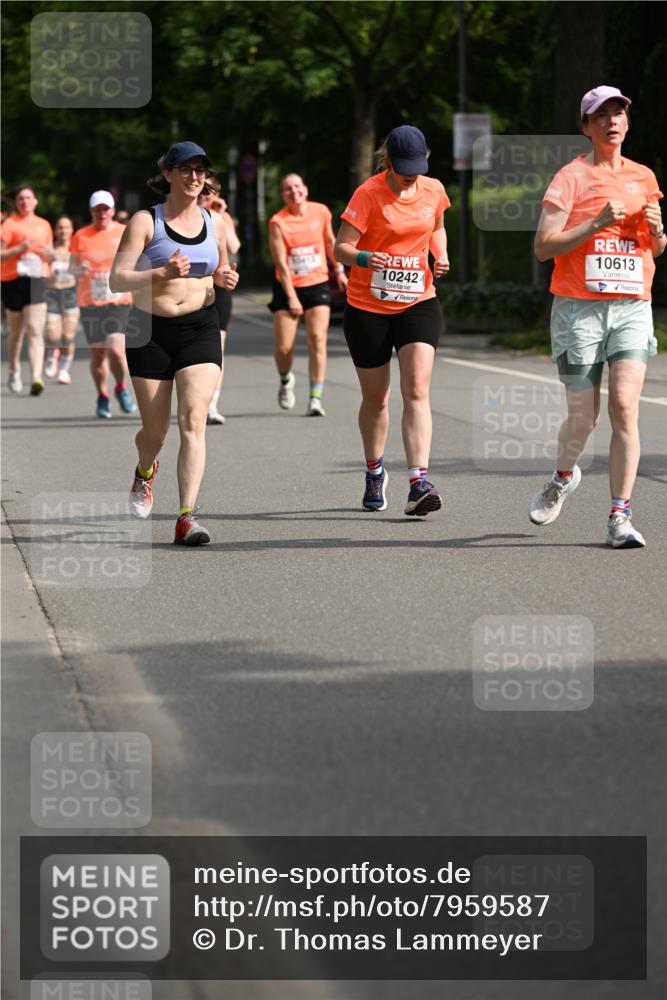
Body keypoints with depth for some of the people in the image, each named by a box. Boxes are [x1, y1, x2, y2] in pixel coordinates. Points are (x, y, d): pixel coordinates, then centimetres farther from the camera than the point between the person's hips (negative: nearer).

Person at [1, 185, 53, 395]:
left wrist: (48, 254, 2)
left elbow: (50, 256, 25)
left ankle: (37, 378, -21)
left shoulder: (44, 225, 14)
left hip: (38, 281, 2)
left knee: (36, 332, -11)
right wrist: (19, 249, -20)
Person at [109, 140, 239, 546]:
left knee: (194, 421, -17)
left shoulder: (215, 222, 7)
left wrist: (225, 278, 0)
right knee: (155, 431, 7)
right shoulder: (146, 221, -5)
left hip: (201, 329, 2)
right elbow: (117, 279, -12)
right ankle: (146, 471, 44)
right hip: (151, 331, -2)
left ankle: (187, 517, -23)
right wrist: (161, 273, -28)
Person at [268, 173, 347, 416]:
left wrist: (339, 270, 20)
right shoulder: (278, 222, -11)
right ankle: (285, 380, 31)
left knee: (317, 340, -13)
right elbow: (281, 263, -12)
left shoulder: (321, 212, -1)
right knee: (284, 347, -3)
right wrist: (291, 297, -16)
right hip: (287, 287, -1)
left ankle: (316, 398, -12)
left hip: (317, 284, 2)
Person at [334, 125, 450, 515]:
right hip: (368, 307, -2)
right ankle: (375, 472, 35)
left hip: (418, 303, 2)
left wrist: (441, 255, 2)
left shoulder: (434, 190, 2)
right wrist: (364, 258, -37)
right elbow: (341, 247, -15)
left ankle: (419, 483, -24)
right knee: (375, 397, 10)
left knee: (417, 390, -16)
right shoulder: (369, 194, -11)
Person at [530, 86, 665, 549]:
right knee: (583, 416, 1)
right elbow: (544, 246, -9)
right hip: (580, 307, -3)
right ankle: (564, 476, 35)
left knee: (625, 406, -13)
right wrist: (598, 222, -18)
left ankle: (620, 516, -9)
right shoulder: (572, 177, -1)